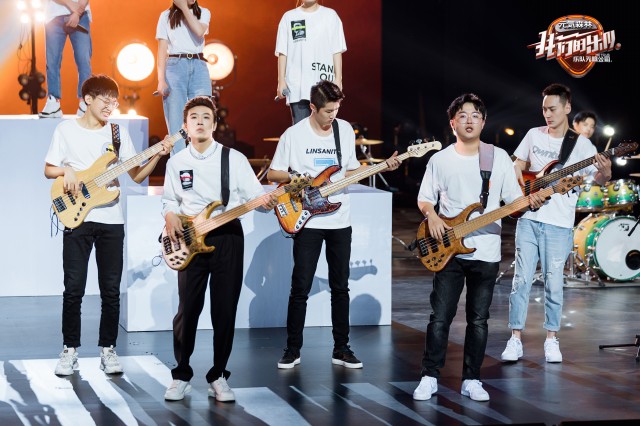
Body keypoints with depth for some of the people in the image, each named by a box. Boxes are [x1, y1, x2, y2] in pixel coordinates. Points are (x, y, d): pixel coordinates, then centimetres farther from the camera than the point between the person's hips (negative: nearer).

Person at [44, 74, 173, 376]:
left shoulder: (118, 132, 8)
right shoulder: (66, 130, 3)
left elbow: (137, 176, 7)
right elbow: (48, 169, 7)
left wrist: (157, 156, -8)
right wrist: (66, 171, -13)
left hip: (111, 220, 2)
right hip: (76, 216, -2)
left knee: (111, 290, 3)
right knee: (73, 289, -2)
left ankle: (108, 349, 13)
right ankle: (70, 350, 9)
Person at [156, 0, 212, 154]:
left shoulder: (203, 13, 12)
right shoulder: (166, 16, 8)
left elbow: (199, 31, -10)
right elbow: (162, 49, 2)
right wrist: (161, 80, -8)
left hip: (199, 68, 1)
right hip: (175, 67, -1)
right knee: (176, 125, -4)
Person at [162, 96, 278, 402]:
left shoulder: (234, 158, 3)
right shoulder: (176, 163, 10)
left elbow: (254, 193, 0)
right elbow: (169, 200, 18)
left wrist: (266, 201, -22)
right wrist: (170, 215, -4)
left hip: (228, 236, -1)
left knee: (225, 311, 0)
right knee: (187, 310, -1)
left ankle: (218, 377, 11)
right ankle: (182, 376, 13)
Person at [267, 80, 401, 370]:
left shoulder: (345, 130, 5)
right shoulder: (294, 135, -7)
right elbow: (273, 174, -1)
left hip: (340, 222, 4)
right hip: (307, 221, -3)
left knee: (340, 287, 8)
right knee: (300, 288, -2)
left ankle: (341, 349, 17)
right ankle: (293, 350, 8)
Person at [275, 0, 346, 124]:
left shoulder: (330, 15, 7)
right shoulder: (288, 17, 9)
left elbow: (337, 51, 5)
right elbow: (282, 53, 7)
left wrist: (338, 79, -2)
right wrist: (281, 81, 0)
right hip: (297, 87, 0)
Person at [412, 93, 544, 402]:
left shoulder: (499, 157, 4)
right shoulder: (440, 160, 4)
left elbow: (513, 198, 4)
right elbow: (424, 198, 9)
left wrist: (531, 201, -17)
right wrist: (431, 215, -11)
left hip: (486, 252, 1)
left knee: (478, 320, 5)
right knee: (440, 317, -1)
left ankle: (471, 380, 14)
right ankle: (429, 377, 8)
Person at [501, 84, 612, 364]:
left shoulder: (581, 144, -1)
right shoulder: (534, 135, 8)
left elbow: (598, 178, -6)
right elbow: (518, 163, 21)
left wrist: (605, 173, -30)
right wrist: (518, 178, -2)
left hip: (559, 225, -2)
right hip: (529, 218, 2)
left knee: (554, 283, 1)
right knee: (521, 279, -1)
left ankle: (551, 339, 13)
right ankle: (515, 339, 4)